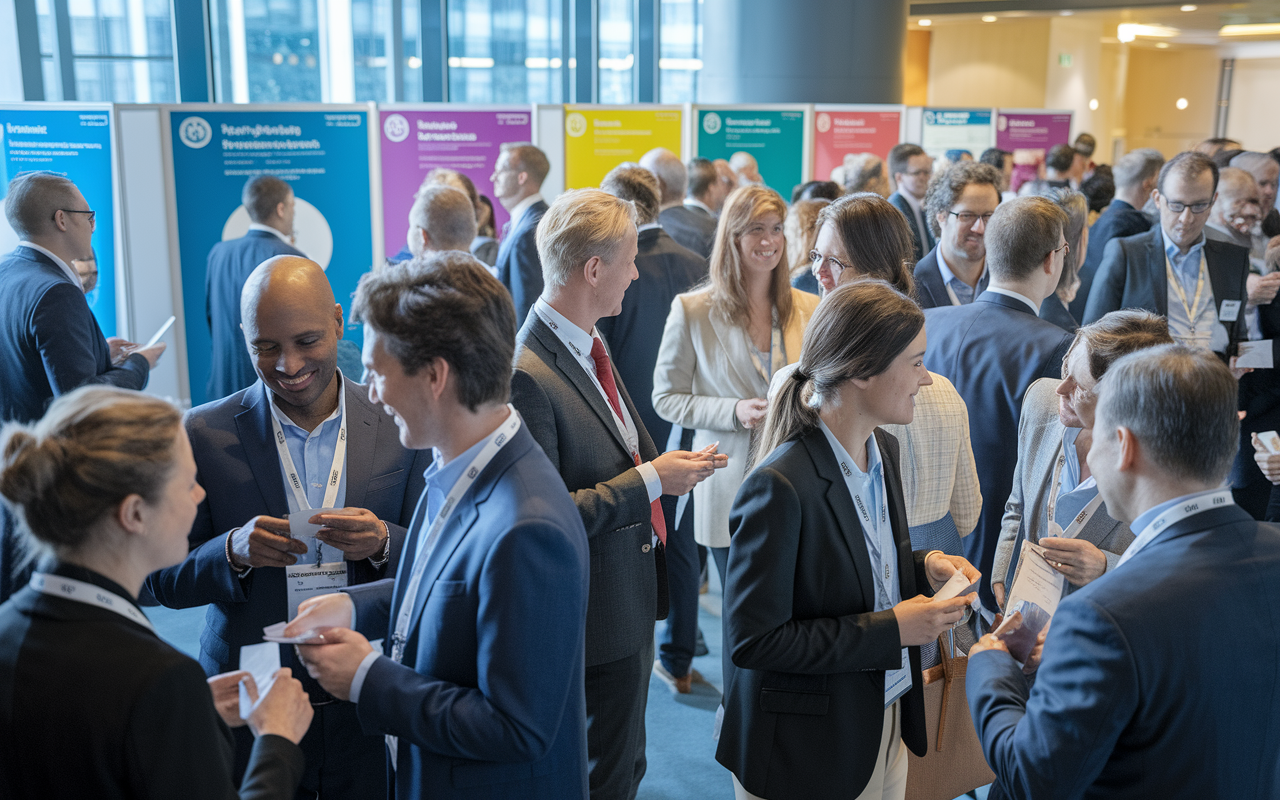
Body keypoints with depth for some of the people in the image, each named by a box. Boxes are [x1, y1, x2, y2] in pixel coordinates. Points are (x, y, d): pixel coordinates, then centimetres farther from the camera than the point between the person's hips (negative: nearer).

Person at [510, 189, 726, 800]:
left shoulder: (589, 347, 5)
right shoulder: (528, 375, -25)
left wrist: (668, 467, -1)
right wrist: (649, 481, -21)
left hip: (632, 600, 9)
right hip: (598, 617, -9)